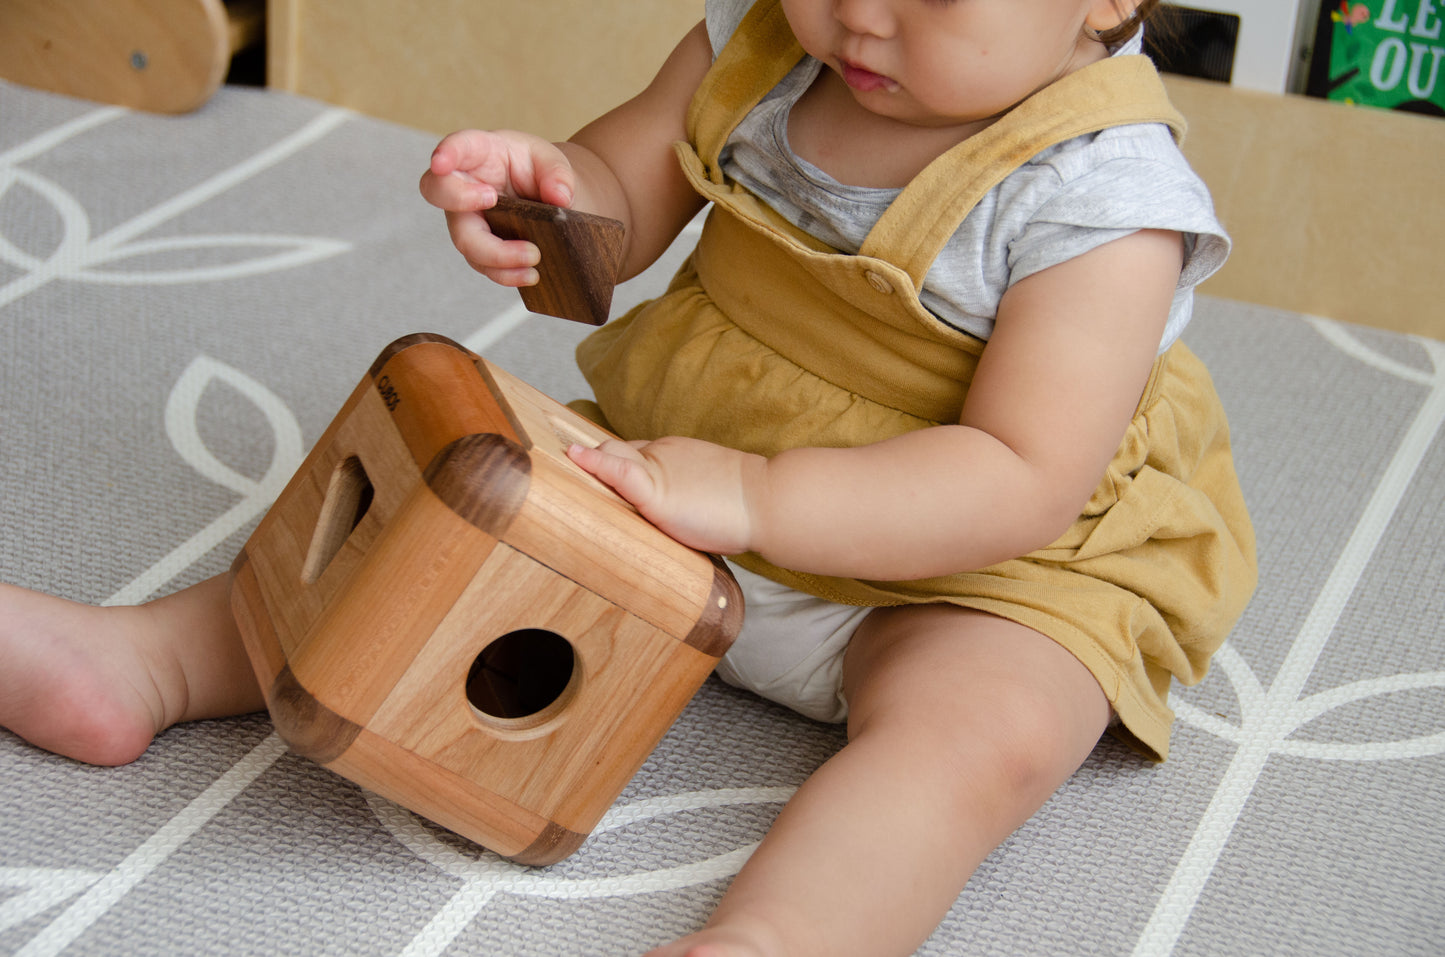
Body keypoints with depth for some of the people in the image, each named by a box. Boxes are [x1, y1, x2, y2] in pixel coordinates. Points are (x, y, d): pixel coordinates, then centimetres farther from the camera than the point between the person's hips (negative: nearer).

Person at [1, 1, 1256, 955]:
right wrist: (550, 193, -24)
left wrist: (756, 498, -37)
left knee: (984, 732, -36)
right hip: (687, 483, 6)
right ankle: (143, 659, 2)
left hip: (948, 570, -6)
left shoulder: (1099, 203, -25)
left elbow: (1023, 481, -29)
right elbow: (627, 194, 3)